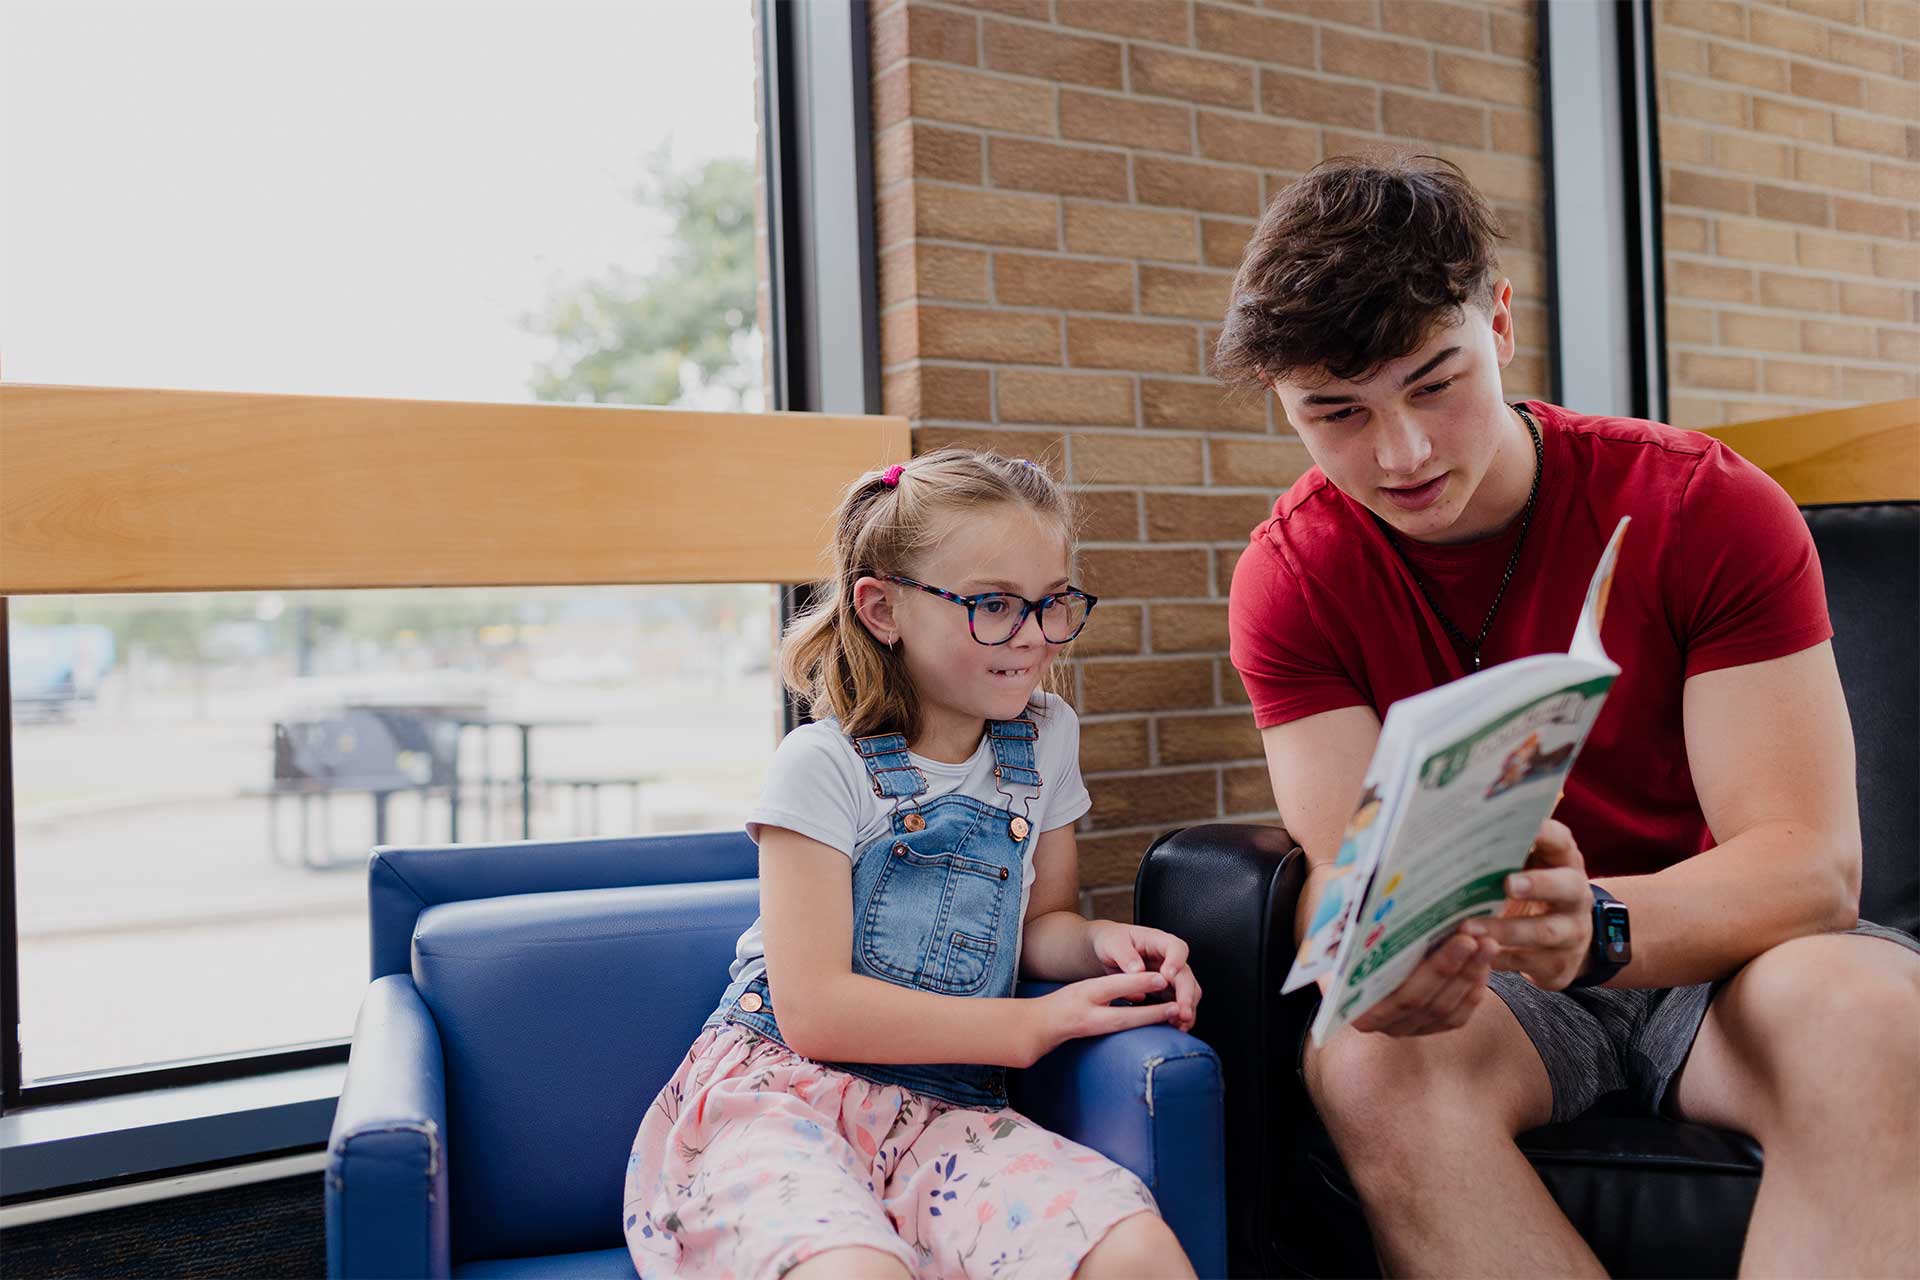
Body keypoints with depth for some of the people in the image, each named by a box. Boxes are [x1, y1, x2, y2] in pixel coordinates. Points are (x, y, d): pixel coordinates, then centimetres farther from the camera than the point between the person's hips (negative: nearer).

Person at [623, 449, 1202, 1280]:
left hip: (943, 1110, 4)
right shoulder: (824, 767, -7)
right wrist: (1032, 1025, -14)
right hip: (781, 1089, -4)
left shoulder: (1044, 738, 10)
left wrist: (1098, 942, -3)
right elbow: (813, 1010, -14)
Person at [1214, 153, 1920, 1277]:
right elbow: (1346, 861, -14)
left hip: (1715, 951, 0)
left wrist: (1601, 926, -41)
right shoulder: (1290, 579, -8)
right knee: (1369, 1066, -32)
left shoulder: (1709, 510, -12)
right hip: (1479, 970, 1)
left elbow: (1812, 859, -19)